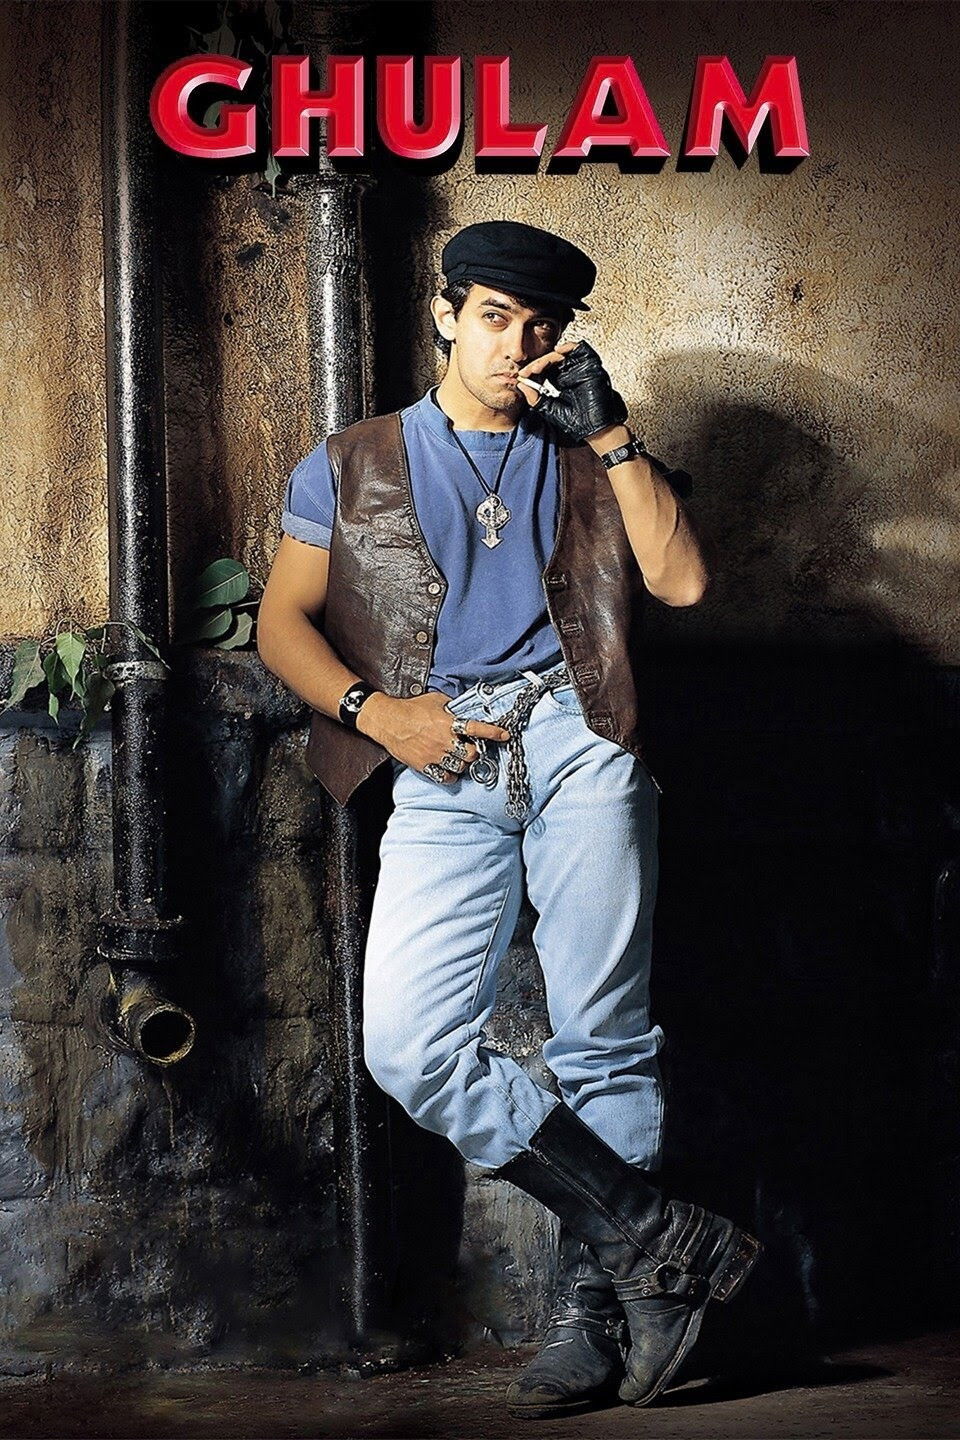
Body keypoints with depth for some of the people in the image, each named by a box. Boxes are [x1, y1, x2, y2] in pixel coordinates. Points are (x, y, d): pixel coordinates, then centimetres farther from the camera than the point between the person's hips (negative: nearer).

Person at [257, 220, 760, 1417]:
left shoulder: (590, 460, 21)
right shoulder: (351, 467, 20)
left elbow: (682, 580, 4)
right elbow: (283, 621, 13)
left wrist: (607, 432, 2)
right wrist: (378, 713, -4)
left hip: (576, 739, 0)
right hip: (442, 771, 1)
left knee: (603, 1038, -6)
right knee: (408, 1046, -15)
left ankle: (593, 1306, 4)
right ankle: (662, 1241, -9)